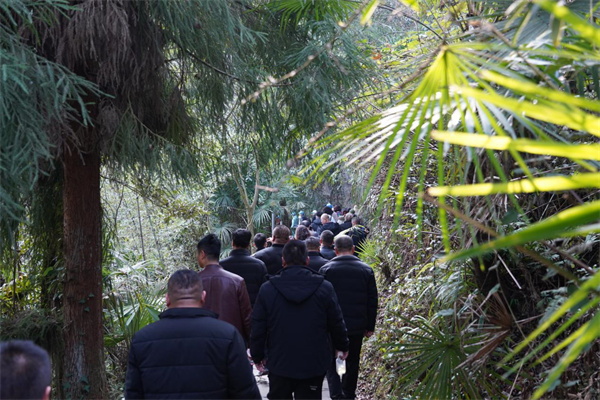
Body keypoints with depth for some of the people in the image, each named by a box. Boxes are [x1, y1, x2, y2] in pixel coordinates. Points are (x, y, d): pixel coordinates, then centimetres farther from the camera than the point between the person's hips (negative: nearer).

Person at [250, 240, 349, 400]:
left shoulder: (267, 289, -7)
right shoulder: (324, 288, -8)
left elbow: (258, 327, -3)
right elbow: (336, 323, 1)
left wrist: (257, 356, 12)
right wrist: (342, 346, 19)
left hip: (279, 364, 1)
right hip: (314, 366, 0)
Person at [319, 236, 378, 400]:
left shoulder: (326, 269, -6)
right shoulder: (366, 270, 1)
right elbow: (372, 301, 3)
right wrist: (370, 326, 10)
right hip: (357, 326, 2)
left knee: (331, 361, 7)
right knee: (352, 362, 17)